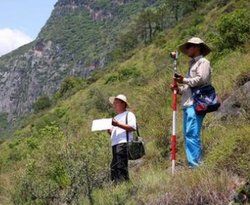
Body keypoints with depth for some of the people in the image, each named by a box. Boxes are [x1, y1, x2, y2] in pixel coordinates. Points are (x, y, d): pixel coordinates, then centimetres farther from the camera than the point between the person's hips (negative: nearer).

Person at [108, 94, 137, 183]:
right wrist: (108, 129, 8)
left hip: (124, 143, -8)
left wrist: (118, 124, -16)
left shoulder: (129, 114, 5)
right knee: (114, 167, 1)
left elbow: (133, 128, -11)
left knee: (121, 166, -17)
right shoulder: (116, 117, 31)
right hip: (114, 144, 8)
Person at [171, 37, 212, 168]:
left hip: (195, 104, -9)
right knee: (188, 134, 5)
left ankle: (195, 164, -17)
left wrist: (184, 80, -9)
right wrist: (179, 89, 12)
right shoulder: (192, 64, 29)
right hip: (188, 104, 9)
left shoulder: (203, 62, 2)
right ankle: (192, 163, 6)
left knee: (192, 134, -16)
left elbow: (201, 79, -15)